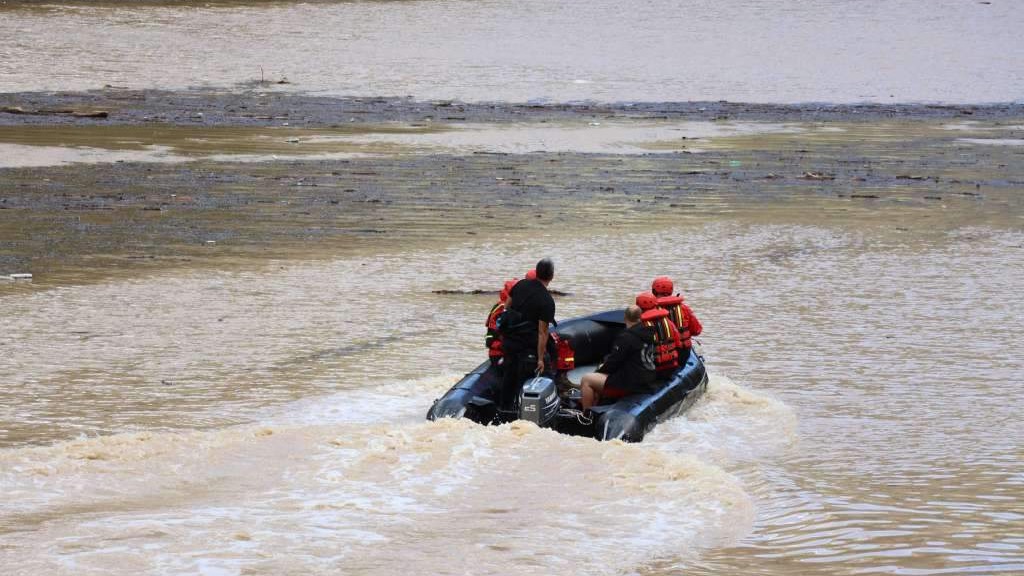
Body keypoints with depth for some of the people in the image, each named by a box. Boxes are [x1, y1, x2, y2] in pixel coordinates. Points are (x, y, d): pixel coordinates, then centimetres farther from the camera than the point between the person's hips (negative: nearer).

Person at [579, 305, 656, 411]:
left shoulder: (626, 337, -19)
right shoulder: (647, 334, 7)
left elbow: (613, 362, -14)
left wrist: (602, 368, 8)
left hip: (631, 385, -9)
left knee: (586, 380, -2)